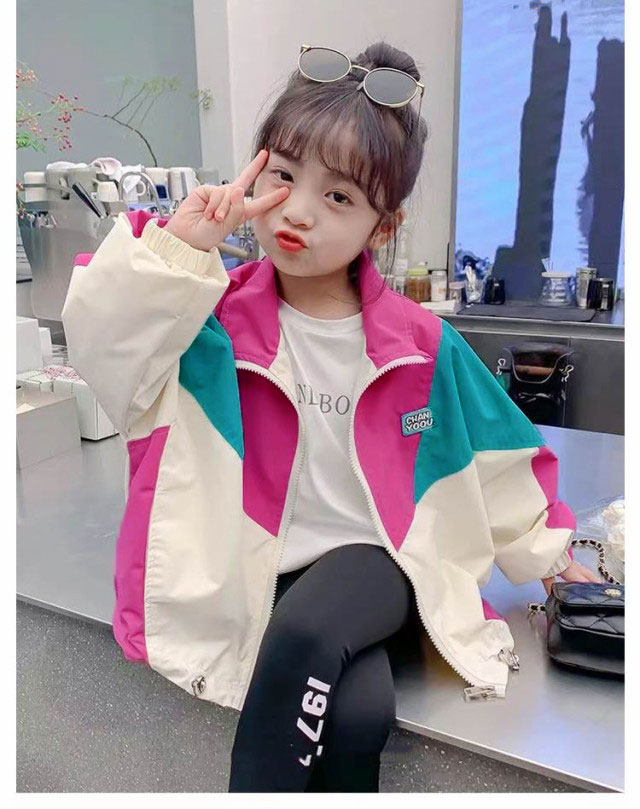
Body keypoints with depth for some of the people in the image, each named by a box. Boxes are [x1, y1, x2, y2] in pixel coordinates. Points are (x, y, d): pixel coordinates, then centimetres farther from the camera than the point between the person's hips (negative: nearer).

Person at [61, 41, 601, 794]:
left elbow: (494, 461, 10)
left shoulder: (420, 345, -2)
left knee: (304, 631, -33)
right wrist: (181, 244, -25)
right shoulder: (217, 320, -3)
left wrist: (546, 553, 19)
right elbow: (105, 343, -16)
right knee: (359, 711, -28)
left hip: (377, 558, 1)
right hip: (261, 573, 0)